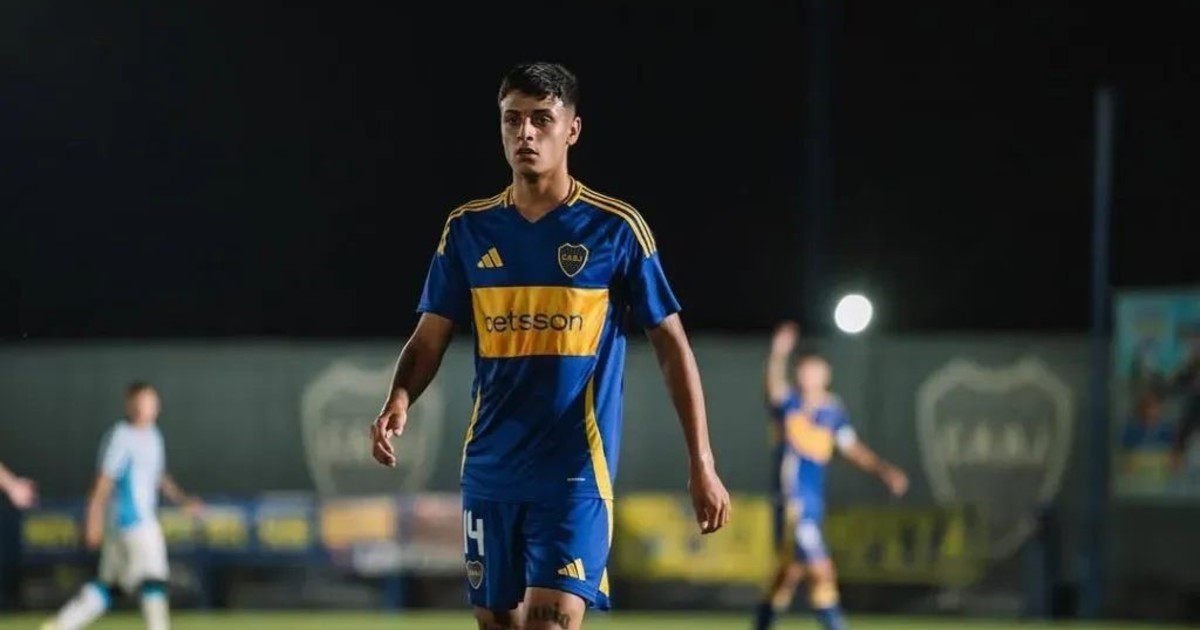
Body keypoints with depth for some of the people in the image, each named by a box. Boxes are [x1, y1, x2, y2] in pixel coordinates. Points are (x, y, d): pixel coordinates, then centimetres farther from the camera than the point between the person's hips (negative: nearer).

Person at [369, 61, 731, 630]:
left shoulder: (615, 229, -3)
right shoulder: (468, 229, 7)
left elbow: (671, 343, 1)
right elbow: (430, 339, 8)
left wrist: (701, 465, -3)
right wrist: (399, 401, -14)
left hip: (575, 473, -4)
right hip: (490, 470, 4)